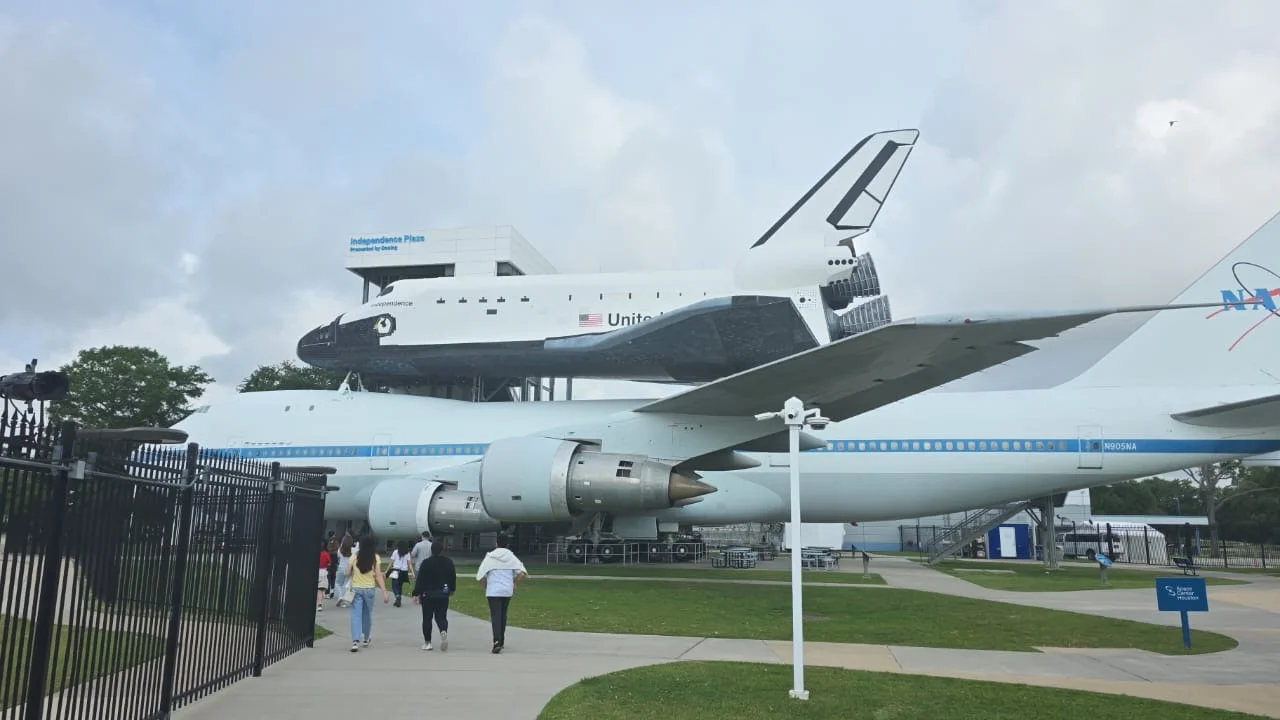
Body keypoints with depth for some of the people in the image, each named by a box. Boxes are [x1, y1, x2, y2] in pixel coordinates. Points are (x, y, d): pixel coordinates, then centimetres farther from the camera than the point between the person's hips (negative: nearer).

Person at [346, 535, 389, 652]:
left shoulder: (355, 556, -2)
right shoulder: (375, 558, -4)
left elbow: (347, 573, -3)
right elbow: (378, 576, -9)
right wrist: (384, 592, -9)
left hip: (356, 588, 0)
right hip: (369, 589, 0)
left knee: (356, 615, -2)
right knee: (367, 614, 17)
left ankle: (356, 641, -17)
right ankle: (366, 639, 31)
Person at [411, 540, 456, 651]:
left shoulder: (426, 563, -10)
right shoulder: (449, 562, 1)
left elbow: (420, 579, -11)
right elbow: (453, 577, 10)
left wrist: (416, 594, -7)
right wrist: (451, 589, 26)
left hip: (428, 594, -2)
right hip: (443, 595, 2)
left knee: (427, 618, 9)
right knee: (441, 617, 8)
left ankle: (427, 642, 12)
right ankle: (444, 631, -23)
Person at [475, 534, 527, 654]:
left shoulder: (489, 557, -1)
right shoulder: (512, 557, 5)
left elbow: (480, 577, -4)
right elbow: (521, 573, -5)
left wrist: (485, 585, 15)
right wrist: (514, 583, 11)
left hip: (493, 591, -3)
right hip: (507, 590, 3)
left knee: (495, 616, -5)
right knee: (503, 615, 18)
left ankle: (497, 641, -23)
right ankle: (501, 641, 28)